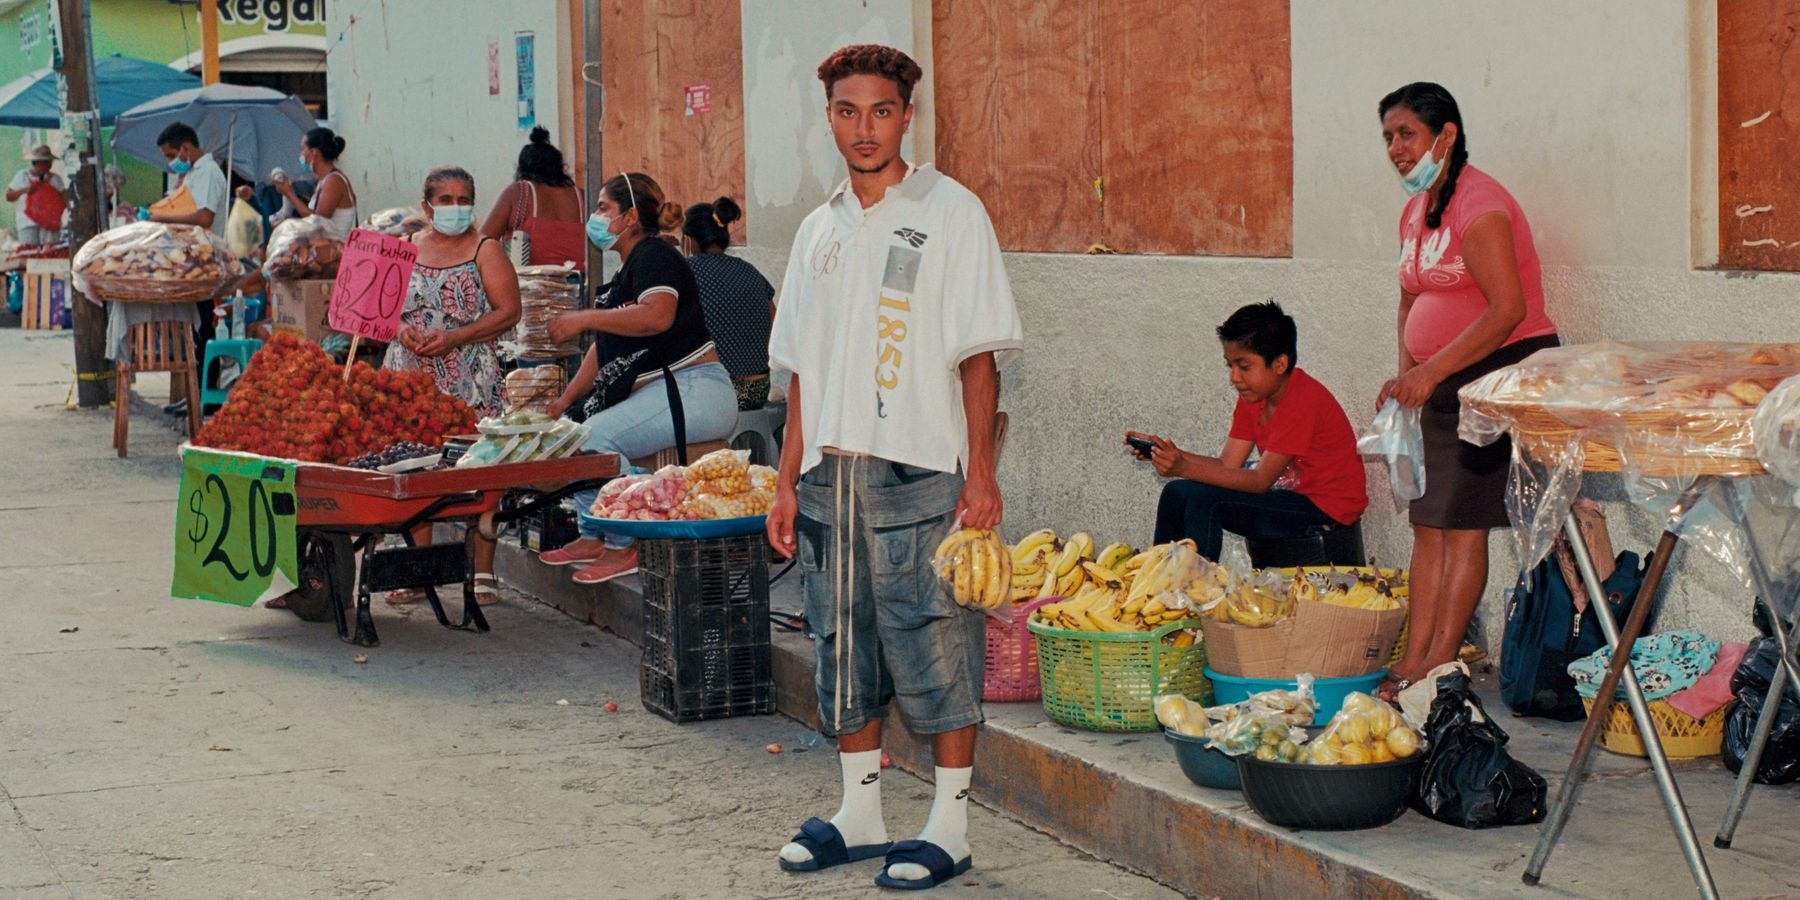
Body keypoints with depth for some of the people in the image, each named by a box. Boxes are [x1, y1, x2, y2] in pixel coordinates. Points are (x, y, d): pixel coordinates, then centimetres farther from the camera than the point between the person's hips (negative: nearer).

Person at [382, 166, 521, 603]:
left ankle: (483, 574, 1)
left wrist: (454, 338, -15)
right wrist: (400, 329, -6)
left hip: (470, 378, -4)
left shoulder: (485, 250, 1)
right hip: (412, 372, 4)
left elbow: (508, 311, -6)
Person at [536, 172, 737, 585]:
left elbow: (658, 316, -30)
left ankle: (621, 547, -16)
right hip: (657, 392, 11)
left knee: (597, 435, -24)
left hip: (693, 391, -11)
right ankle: (592, 537, 12)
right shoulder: (627, 272, 22)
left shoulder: (654, 257, -10)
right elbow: (605, 349, 25)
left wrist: (584, 318, -24)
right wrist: (564, 399, 16)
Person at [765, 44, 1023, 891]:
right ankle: (859, 813, 23)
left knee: (936, 650, -3)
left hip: (918, 473, -6)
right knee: (843, 647, 11)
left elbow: (979, 354, -6)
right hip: (830, 473, 6)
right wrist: (788, 481, 12)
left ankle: (949, 828, 5)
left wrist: (980, 470, -13)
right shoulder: (819, 230, 14)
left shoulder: (950, 213, -3)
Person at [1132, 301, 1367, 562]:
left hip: (1326, 510, -9)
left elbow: (1261, 481, -25)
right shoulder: (1254, 394, 4)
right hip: (1292, 495, 9)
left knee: (1205, 501, -23)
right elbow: (1228, 465, -1)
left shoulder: (1304, 401, -23)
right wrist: (1169, 453, -16)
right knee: (1176, 493, 3)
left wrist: (1184, 467, -32)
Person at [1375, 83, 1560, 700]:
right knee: (1429, 525, 6)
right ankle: (1413, 662, 7)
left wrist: (1430, 372, -22)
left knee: (1462, 524, -9)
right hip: (1443, 384, 9)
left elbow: (1508, 309, -24)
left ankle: (1438, 666, -6)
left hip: (1502, 372, -9)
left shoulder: (1477, 207, -16)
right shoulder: (1416, 210, 14)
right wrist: (1406, 373, 8)